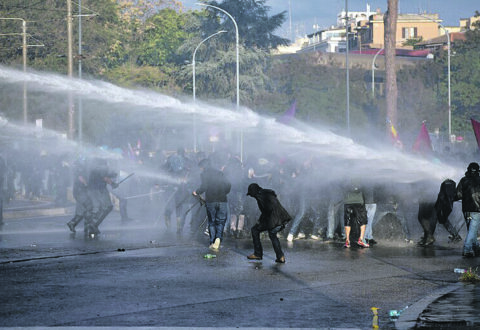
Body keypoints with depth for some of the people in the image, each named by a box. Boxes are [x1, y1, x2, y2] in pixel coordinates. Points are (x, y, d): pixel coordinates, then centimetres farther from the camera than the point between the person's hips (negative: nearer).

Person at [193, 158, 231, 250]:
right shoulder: (219, 173, 13)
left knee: (211, 222, 9)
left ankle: (212, 242, 4)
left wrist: (197, 192, 5)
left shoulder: (204, 174, 1)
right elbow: (228, 185, 8)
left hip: (210, 201, -2)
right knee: (221, 221, 8)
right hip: (222, 200, 2)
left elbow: (203, 187, -12)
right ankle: (218, 238, -17)